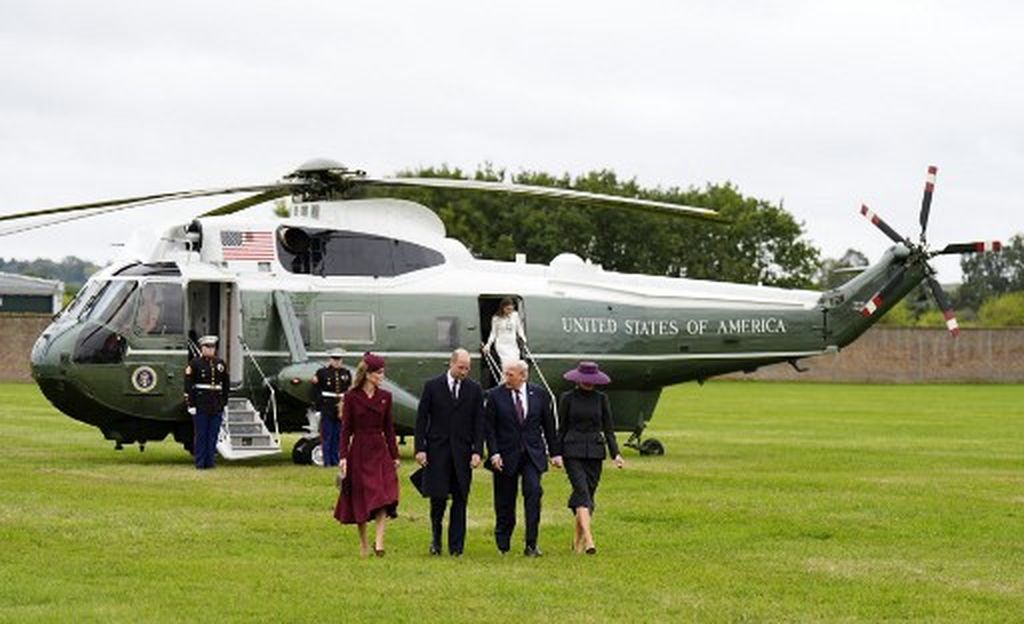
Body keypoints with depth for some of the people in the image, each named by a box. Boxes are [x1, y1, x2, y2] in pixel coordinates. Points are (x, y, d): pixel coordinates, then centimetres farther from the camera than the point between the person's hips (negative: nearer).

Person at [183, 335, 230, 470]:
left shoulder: (220, 364, 11)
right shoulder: (195, 363, -3)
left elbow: (226, 385, 17)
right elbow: (188, 385, -7)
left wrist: (224, 403, 13)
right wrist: (190, 404, -12)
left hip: (216, 407, 4)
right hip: (201, 407, -4)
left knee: (213, 436, 5)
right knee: (201, 435, 0)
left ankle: (210, 462, 11)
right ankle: (200, 463, 5)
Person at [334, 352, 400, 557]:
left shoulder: (385, 397, 6)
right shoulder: (351, 397, -3)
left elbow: (389, 427, 10)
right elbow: (346, 428, -2)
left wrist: (395, 455, 8)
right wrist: (343, 456, -8)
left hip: (380, 450, 2)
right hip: (359, 451, -2)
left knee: (385, 497, -13)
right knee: (360, 499, 4)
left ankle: (379, 541, -14)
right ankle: (363, 543, 18)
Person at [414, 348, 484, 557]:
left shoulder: (474, 390, 6)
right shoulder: (432, 386, 2)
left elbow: (479, 423, 5)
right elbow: (421, 419, 2)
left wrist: (477, 451, -4)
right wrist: (420, 449, -5)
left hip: (462, 452, 1)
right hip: (437, 450, -1)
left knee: (460, 500, 1)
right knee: (438, 497, -5)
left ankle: (456, 546, 6)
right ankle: (436, 537, 18)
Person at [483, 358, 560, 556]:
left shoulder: (539, 394, 4)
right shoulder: (495, 395, -2)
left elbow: (549, 425, 9)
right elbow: (489, 427, -2)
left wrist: (555, 452, 7)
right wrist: (493, 453, -12)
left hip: (532, 454, 1)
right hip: (505, 456, -1)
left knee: (533, 492, -15)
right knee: (505, 501, 5)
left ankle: (531, 545, -13)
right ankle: (503, 545, 23)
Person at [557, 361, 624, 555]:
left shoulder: (601, 398, 8)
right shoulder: (567, 398, 2)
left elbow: (608, 428, 9)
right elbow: (561, 428, 5)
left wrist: (615, 453, 0)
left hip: (594, 452, 3)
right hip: (573, 452, -3)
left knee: (588, 495, 5)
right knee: (582, 492, -17)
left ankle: (578, 540, 19)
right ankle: (589, 539, -28)